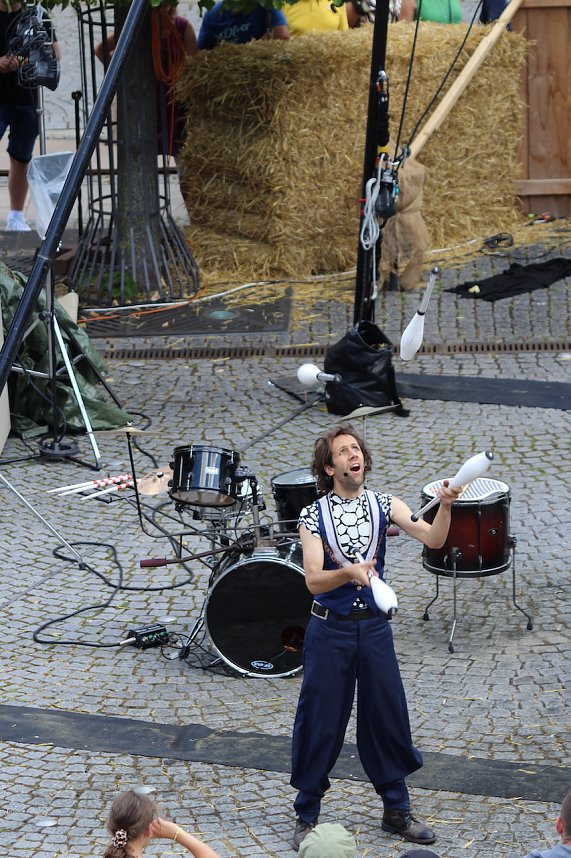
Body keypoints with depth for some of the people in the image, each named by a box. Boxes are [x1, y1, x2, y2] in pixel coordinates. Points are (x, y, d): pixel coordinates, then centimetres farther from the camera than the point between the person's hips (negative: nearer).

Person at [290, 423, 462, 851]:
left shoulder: (384, 505, -1)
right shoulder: (314, 515, -7)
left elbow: (432, 539, -15)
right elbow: (313, 580, -17)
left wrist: (445, 507, -34)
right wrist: (349, 573, -36)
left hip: (375, 627, 2)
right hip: (330, 629, -2)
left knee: (387, 716, 9)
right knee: (320, 722, 3)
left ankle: (397, 810, 25)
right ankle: (307, 816, 17)